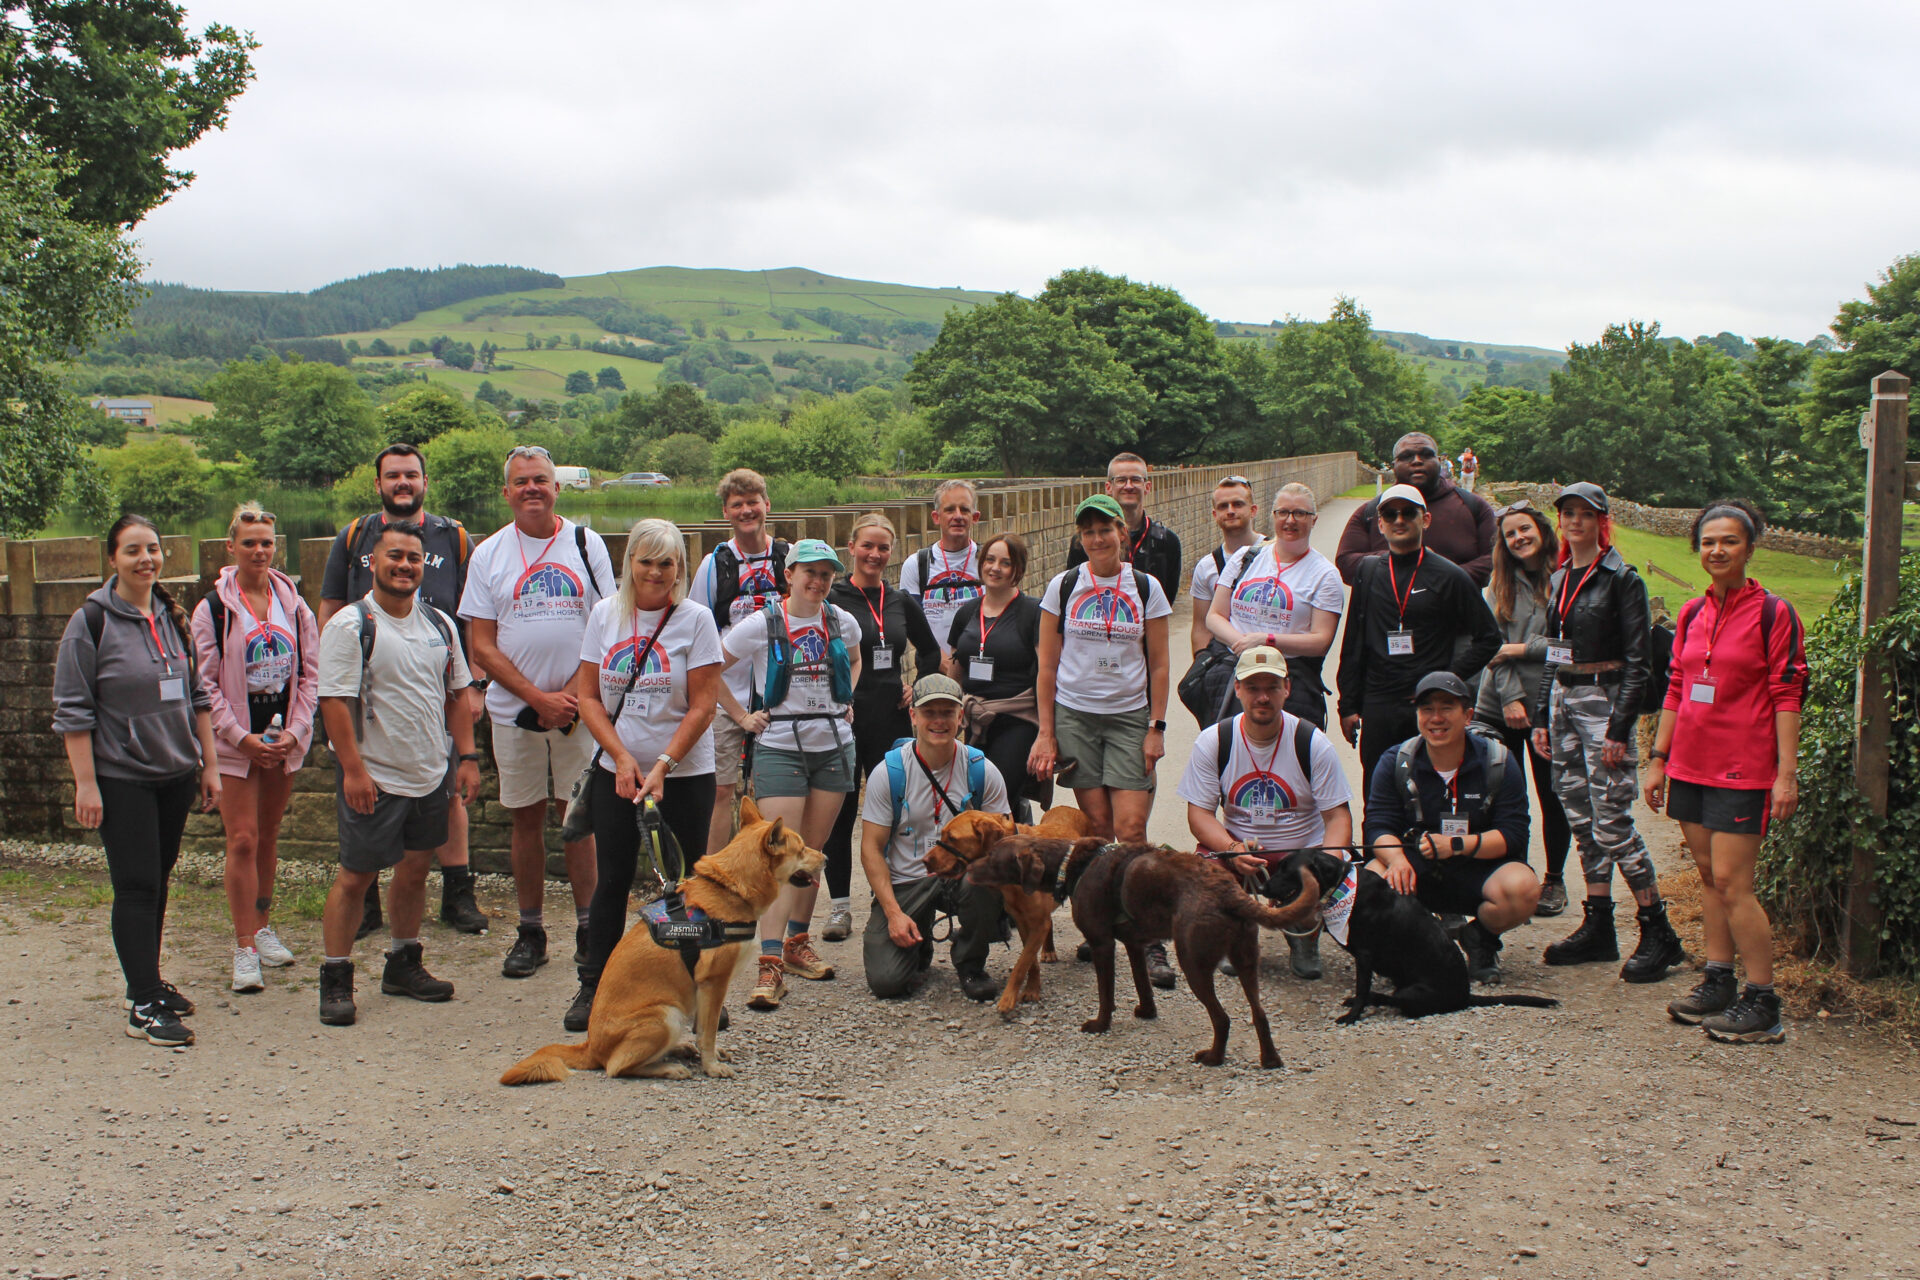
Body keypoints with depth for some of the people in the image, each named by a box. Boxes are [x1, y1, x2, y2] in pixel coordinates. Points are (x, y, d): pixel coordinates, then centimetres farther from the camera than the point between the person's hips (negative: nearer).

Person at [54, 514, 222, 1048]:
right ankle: (144, 1005, -3)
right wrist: (85, 784, -13)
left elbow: (197, 696, 15)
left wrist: (210, 764, 12)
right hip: (121, 778, -6)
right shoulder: (92, 621, -9)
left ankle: (147, 982, 25)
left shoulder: (174, 618, 9)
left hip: (176, 774, 6)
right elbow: (72, 709, -10)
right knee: (136, 886, -6)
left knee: (158, 878, 12)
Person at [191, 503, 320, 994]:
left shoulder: (294, 606, 4)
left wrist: (294, 731, -6)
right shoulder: (213, 608, -6)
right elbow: (205, 683, -7)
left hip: (284, 739, 3)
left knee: (269, 837, 13)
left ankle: (262, 926, 28)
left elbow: (310, 673, 5)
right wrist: (242, 736, -14)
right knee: (242, 840, -7)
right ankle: (244, 946, -3)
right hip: (234, 742, -3)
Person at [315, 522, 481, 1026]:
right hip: (374, 777, -6)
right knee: (355, 875, -1)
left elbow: (457, 695, 14)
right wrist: (353, 769, -19)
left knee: (415, 868, 13)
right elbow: (334, 701, -14)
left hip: (431, 775, 6)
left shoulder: (439, 625, 9)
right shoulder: (350, 625, -10)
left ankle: (404, 965, 28)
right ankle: (335, 979, 9)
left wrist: (467, 758, 7)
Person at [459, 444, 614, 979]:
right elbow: (482, 645, 0)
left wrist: (572, 695, -10)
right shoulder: (489, 554, 3)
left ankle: (588, 928, 11)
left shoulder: (587, 544, 3)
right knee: (526, 818, 6)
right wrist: (539, 697, -10)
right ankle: (530, 932, 16)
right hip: (514, 711, 1)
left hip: (579, 708, -1)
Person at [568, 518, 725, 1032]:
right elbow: (588, 694, 4)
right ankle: (593, 988, 17)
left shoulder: (695, 620, -5)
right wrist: (622, 757, -8)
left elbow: (702, 706, -8)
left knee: (682, 885, 0)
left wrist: (662, 766, -16)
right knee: (612, 880, 6)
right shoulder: (605, 614, 5)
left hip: (683, 774, -3)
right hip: (615, 772, 3)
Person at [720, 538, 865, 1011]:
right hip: (779, 747, -4)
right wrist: (741, 717, -2)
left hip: (834, 746, 4)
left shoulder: (843, 623, 4)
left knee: (812, 853, 10)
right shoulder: (761, 625, -7)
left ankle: (797, 942, 26)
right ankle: (770, 966, -16)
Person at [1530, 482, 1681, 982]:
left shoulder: (1621, 579, -8)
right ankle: (1598, 928, 16)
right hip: (1563, 700, 7)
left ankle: (1658, 933, 1)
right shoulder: (1560, 579, 14)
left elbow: (1637, 659, -11)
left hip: (1604, 701, -7)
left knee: (1612, 824, -9)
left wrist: (1620, 728, -16)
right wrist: (1542, 716, 12)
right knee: (1581, 820, 9)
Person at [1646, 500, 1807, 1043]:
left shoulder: (1773, 614, -7)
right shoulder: (1692, 615, 11)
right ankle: (1718, 982, 22)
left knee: (1732, 882, -8)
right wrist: (1659, 759, 14)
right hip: (1691, 766, 6)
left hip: (1743, 770, -6)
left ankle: (1763, 1005, 1)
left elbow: (1787, 697, -9)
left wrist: (1787, 773, -12)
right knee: (1709, 876, 12)